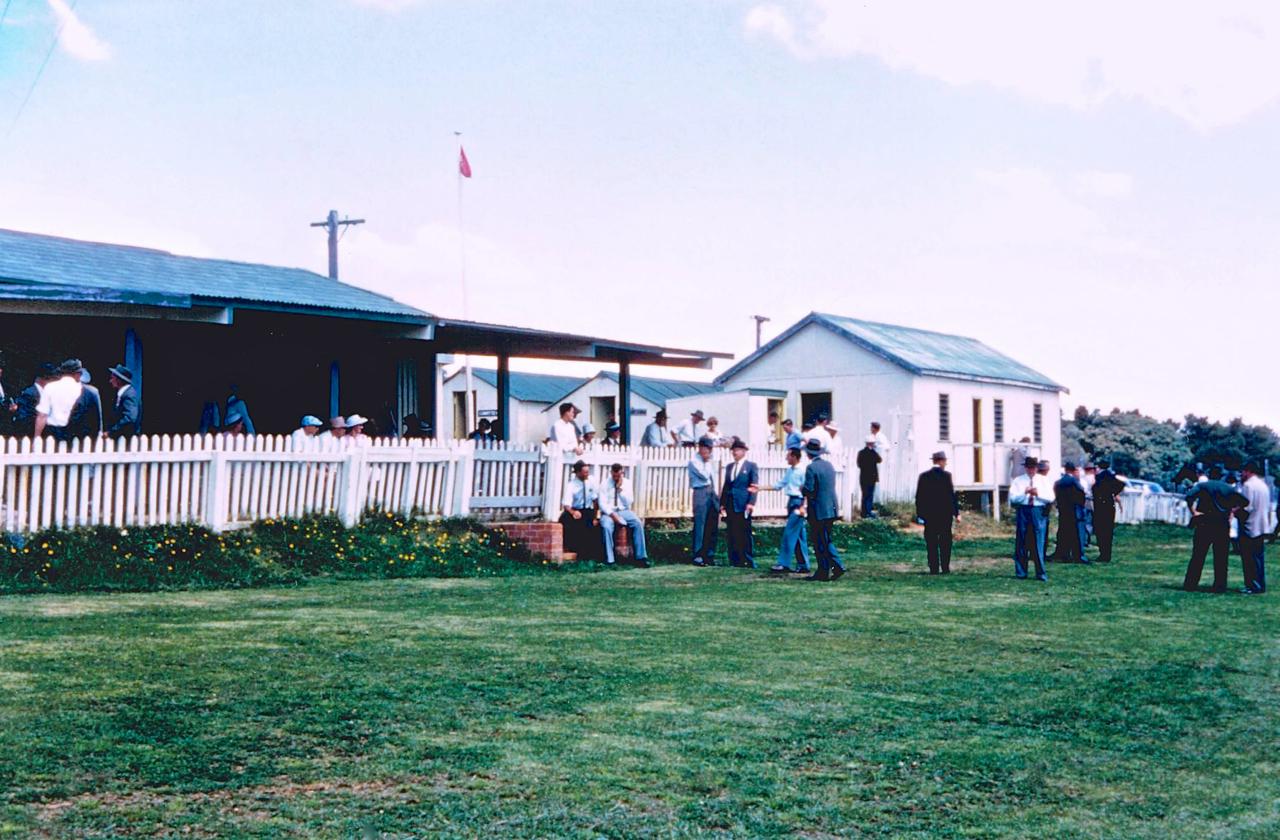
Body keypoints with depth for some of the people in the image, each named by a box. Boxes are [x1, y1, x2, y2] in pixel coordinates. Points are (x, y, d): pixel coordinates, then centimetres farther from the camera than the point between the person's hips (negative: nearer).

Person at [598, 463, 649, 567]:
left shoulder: (627, 483, 6)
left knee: (638, 523, -26)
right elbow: (603, 503, -8)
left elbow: (629, 502, -2)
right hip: (609, 512, -2)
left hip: (624, 511, 2)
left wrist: (620, 489, -11)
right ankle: (609, 560, -32)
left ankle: (641, 556, -24)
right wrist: (612, 514, -22)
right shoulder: (605, 484, 0)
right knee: (606, 527, -34)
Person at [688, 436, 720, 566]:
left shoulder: (709, 462, 18)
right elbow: (704, 475, -15)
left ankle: (709, 555, 14)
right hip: (701, 493, -7)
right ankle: (698, 556, -1)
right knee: (700, 526, -6)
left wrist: (717, 497, 14)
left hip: (712, 493, 7)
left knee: (713, 527, 7)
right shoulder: (694, 461, -4)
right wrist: (707, 462, -3)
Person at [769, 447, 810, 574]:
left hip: (798, 502, -9)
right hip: (791, 502, 9)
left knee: (789, 533, -9)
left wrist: (802, 507, -20)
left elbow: (806, 491, -15)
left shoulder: (802, 471, -13)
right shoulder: (789, 471, 14)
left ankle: (784, 564, -7)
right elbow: (779, 485, 20)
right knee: (799, 536, 10)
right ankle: (803, 565, 14)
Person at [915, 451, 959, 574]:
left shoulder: (923, 476, 2)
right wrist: (956, 513, -3)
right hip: (945, 513, -2)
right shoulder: (946, 475, -7)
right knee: (945, 542, 5)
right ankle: (945, 568, 2)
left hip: (929, 514, 2)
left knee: (931, 543, 4)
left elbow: (919, 496, 3)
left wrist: (919, 513, 9)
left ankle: (933, 568, 2)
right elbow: (952, 495, -8)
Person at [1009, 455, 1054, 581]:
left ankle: (1041, 573, 3)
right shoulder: (1018, 481, 8)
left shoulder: (1044, 480, 10)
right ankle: (1021, 573, 9)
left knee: (1039, 543, -2)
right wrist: (1024, 493, -16)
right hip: (1023, 511, 0)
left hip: (1039, 513, 0)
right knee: (1022, 543, 1)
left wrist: (1038, 494, -13)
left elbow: (1051, 498, 2)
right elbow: (1012, 497, -3)